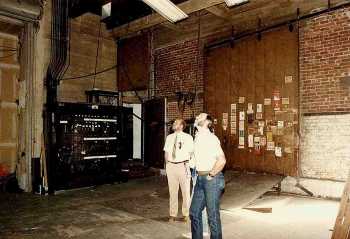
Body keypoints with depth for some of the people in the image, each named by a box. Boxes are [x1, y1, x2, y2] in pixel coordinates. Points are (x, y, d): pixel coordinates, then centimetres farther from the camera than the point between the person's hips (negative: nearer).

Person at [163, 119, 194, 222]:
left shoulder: (188, 137, -4)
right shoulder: (169, 137, 9)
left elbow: (191, 153, -3)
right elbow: (166, 152, 12)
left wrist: (188, 166, -8)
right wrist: (167, 166, 7)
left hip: (183, 166, -3)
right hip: (171, 166, 3)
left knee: (186, 191, 7)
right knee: (172, 191, 10)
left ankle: (186, 214, 23)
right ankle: (173, 214, 23)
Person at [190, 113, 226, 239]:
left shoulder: (211, 138, -16)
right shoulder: (198, 137, 10)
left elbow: (222, 160, -25)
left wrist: (211, 175, -16)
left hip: (212, 179, -8)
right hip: (200, 179, 9)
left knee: (213, 215, 2)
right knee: (194, 212, 16)